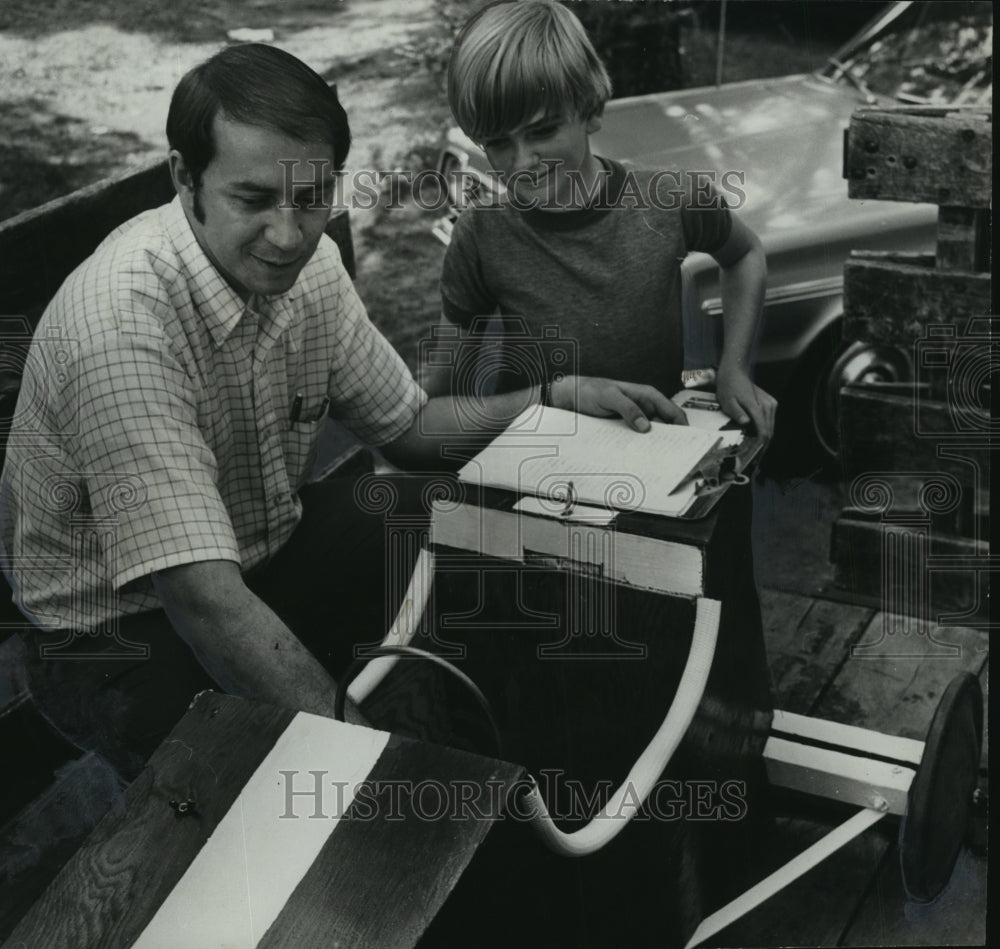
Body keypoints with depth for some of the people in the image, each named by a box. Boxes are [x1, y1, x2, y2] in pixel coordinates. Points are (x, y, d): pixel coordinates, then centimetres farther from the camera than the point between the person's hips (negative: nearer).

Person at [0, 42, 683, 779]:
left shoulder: (309, 263, -8)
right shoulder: (123, 325, -33)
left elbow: (406, 425, 7)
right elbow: (205, 604, -37)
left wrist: (556, 400, -7)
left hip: (274, 549, 7)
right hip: (124, 637, -7)